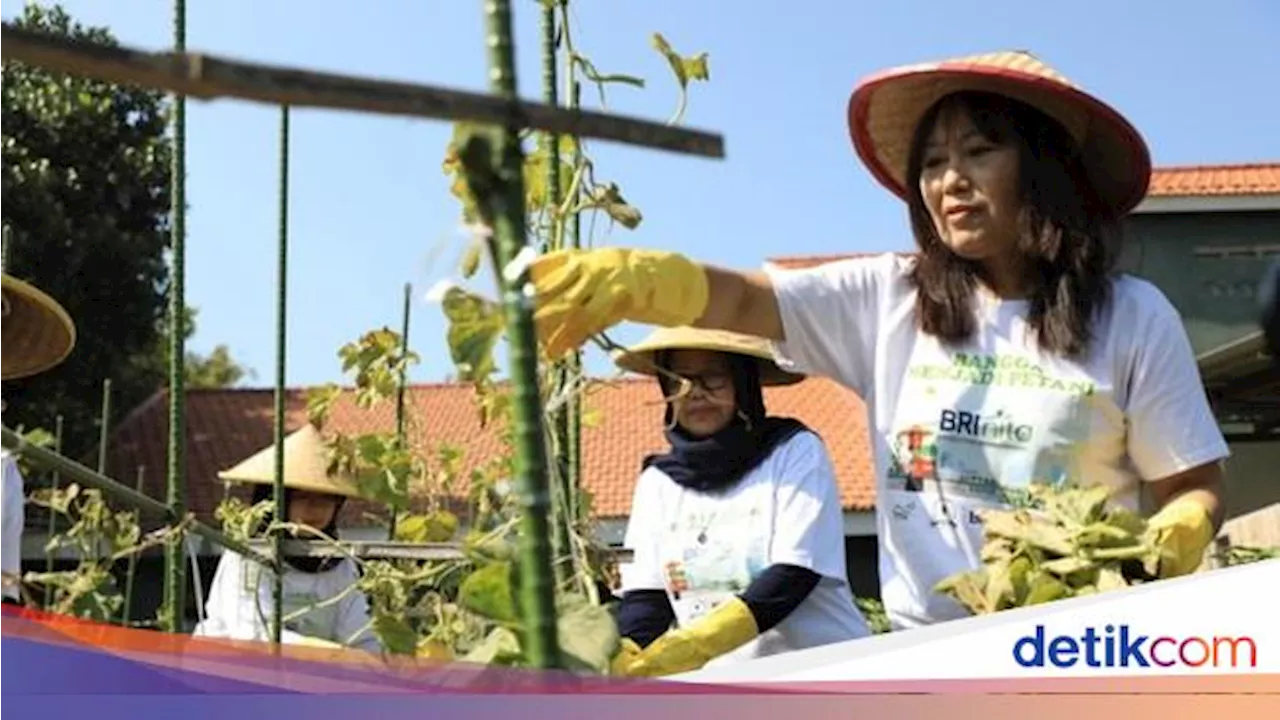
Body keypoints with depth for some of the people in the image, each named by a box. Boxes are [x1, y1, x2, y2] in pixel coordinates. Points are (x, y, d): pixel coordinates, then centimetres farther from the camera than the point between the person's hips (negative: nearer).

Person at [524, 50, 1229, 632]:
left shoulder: (1132, 316, 0)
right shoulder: (888, 298, 3)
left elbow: (1194, 492, 4)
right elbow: (744, 298, -10)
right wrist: (624, 279, -29)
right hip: (924, 649, 2)